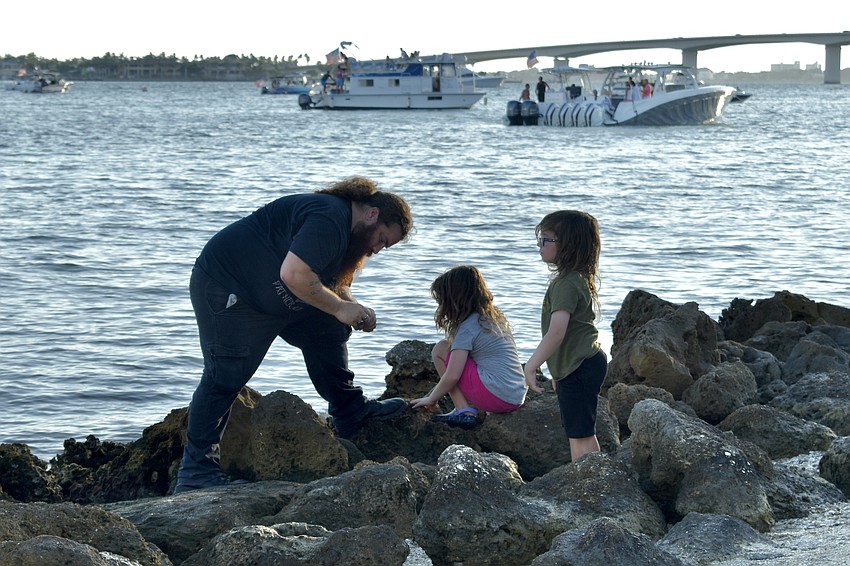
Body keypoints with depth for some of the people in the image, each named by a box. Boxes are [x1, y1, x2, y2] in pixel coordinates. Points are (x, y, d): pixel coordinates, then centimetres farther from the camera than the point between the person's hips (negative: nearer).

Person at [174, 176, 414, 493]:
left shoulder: (349, 235, 11)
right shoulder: (329, 218, -24)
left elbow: (334, 284, 19)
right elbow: (293, 274, -35)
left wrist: (355, 310, -2)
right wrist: (339, 307, -24)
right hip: (226, 288, -11)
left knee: (328, 330, 10)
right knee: (227, 375, -12)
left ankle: (351, 416, 20)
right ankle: (195, 472, -9)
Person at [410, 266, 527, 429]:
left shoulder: (468, 327, -9)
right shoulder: (494, 316, 17)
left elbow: (452, 376, -12)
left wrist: (431, 399, 4)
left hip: (496, 396, -9)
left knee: (440, 350, 1)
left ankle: (464, 412, -5)